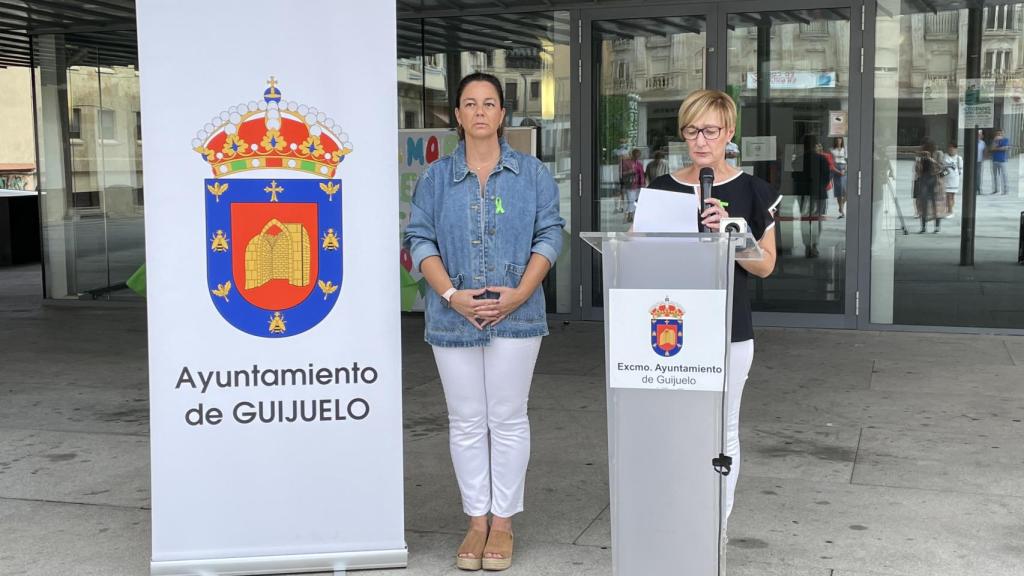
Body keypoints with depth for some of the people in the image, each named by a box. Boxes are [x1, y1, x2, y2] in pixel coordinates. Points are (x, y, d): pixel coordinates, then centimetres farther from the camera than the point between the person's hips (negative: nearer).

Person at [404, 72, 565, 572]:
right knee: (466, 423, 7)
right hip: (454, 318, 1)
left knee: (508, 419, 4)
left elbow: (548, 236, 1)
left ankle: (503, 523, 15)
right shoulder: (435, 178, 6)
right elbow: (420, 240, 1)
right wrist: (452, 294, -13)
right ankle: (476, 521, 18)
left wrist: (519, 294, -12)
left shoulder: (532, 174, 5)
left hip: (515, 316, -1)